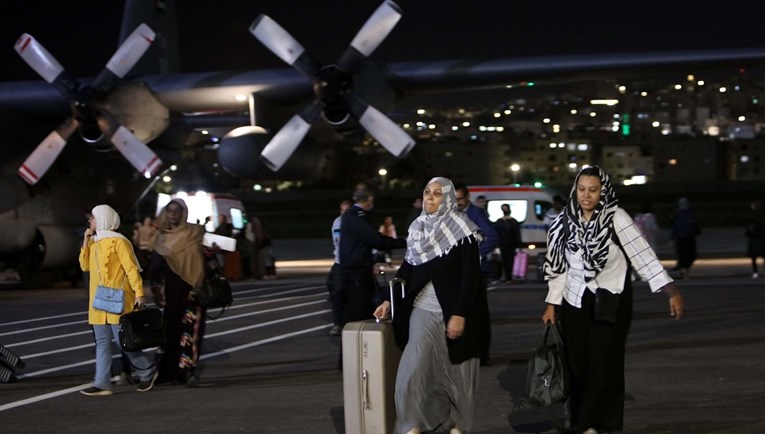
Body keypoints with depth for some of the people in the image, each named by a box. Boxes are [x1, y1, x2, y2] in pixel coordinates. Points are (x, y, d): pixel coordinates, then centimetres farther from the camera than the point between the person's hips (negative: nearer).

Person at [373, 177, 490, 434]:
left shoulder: (462, 230, -9)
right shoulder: (418, 228, 7)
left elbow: (470, 275, -13)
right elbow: (407, 268, 13)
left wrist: (459, 314, -19)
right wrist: (389, 300, 5)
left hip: (454, 312, -4)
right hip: (423, 310, 4)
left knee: (456, 371, 6)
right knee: (412, 370, -8)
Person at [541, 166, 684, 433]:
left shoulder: (616, 218, -12)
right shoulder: (566, 221, 0)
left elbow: (644, 257, -15)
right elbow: (558, 265, 9)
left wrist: (672, 292, -21)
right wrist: (551, 304, 8)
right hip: (575, 302, 3)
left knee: (603, 364, -2)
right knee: (577, 364, 4)